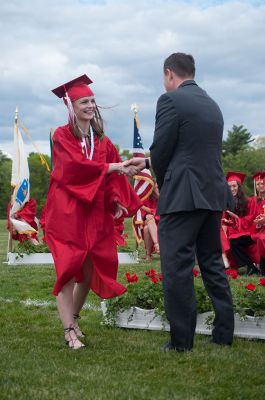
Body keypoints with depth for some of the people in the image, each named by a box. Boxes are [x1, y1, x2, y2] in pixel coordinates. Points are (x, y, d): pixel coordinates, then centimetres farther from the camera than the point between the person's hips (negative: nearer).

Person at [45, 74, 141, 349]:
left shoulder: (101, 140, 13)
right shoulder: (62, 136, -3)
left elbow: (113, 177, 8)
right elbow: (75, 167, -18)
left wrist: (117, 201, -8)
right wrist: (111, 167, -23)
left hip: (95, 213, 6)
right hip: (66, 212, -6)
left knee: (90, 270, 8)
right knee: (68, 269, -7)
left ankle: (72, 319, 27)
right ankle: (69, 332, -6)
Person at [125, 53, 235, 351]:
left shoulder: (171, 100, -8)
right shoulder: (212, 105, 16)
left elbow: (160, 150, -10)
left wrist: (162, 182, 10)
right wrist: (148, 163, 28)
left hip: (182, 196, -8)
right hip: (214, 194, 8)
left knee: (176, 269, -2)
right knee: (212, 263, 16)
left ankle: (181, 340, 0)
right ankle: (223, 333, 20)